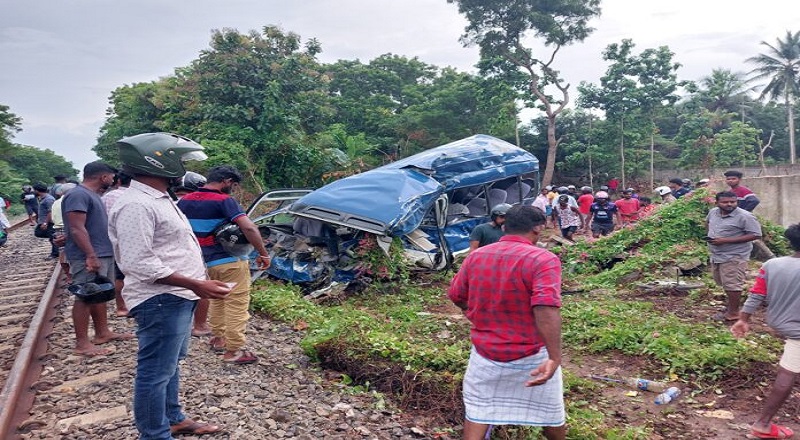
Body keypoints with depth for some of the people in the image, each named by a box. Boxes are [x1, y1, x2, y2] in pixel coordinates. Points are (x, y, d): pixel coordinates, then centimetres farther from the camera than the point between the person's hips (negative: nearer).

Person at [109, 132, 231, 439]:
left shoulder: (159, 199, 13)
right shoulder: (136, 205, -20)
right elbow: (139, 263, -26)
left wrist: (194, 284, 19)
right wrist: (195, 284, -26)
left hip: (177, 298, 11)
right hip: (160, 302, -11)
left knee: (170, 365, 22)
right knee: (156, 372, 1)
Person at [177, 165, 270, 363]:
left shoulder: (185, 201, 5)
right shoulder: (224, 200, -16)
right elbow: (249, 228, -27)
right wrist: (263, 253, -18)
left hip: (206, 262, 7)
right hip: (231, 261, -7)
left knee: (216, 300, 25)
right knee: (237, 305, 1)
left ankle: (217, 338, 35)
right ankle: (234, 350, 4)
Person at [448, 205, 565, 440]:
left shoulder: (476, 256, -2)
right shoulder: (543, 259, -19)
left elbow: (455, 295, 8)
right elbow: (546, 309, -31)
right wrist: (555, 358, -34)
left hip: (485, 352, 3)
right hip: (532, 357, -3)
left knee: (477, 408, 16)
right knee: (550, 410, 21)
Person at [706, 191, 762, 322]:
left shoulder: (744, 216, -17)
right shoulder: (713, 212, 6)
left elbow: (755, 235, -21)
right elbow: (707, 222, 29)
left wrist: (726, 240, -24)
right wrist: (709, 234, 8)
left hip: (734, 257, -8)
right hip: (716, 255, 8)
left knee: (732, 285, -3)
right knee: (723, 283, 21)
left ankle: (733, 313, 8)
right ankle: (730, 303, 39)